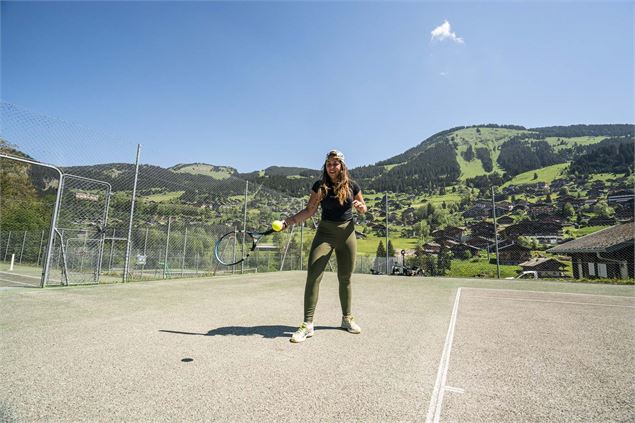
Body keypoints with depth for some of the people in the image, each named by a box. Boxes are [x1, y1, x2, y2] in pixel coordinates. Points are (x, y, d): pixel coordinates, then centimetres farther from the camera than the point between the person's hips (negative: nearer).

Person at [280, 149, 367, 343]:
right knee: (313, 276, -14)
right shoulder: (319, 186, -3)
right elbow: (309, 210, -1)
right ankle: (308, 324, -6)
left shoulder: (352, 186, 0)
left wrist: (361, 207, -13)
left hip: (347, 233, 1)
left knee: (345, 278, 10)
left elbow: (362, 208, 11)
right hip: (325, 232, -1)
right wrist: (288, 221, -13)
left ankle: (347, 318, 30)